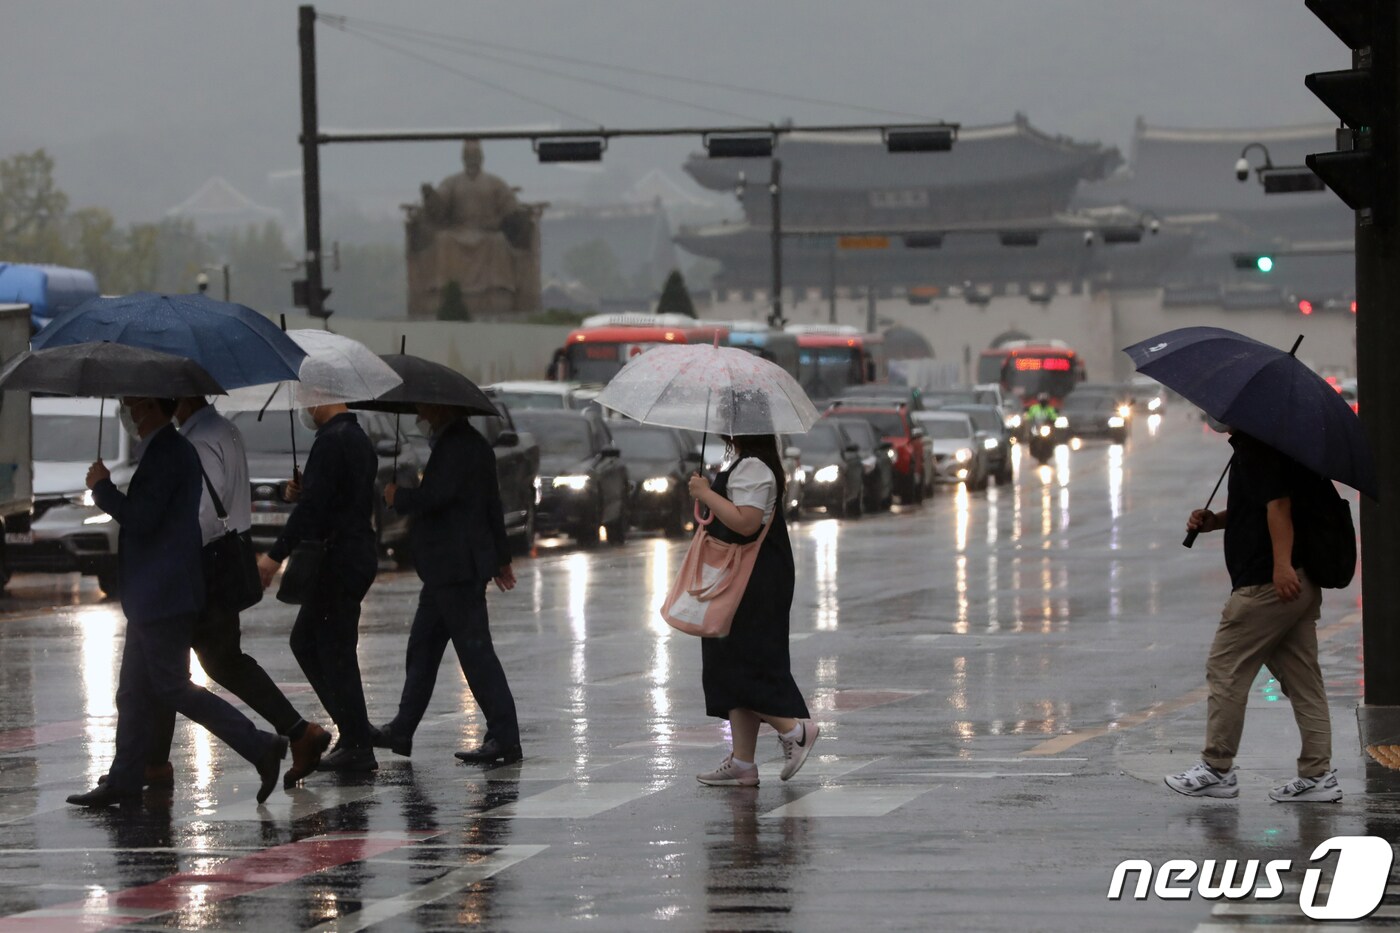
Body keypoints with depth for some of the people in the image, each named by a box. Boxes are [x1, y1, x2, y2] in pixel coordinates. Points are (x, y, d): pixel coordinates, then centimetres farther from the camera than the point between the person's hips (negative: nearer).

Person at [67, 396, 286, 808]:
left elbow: (141, 519, -23)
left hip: (163, 596, -11)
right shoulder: (169, 450, 15)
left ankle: (261, 747, -8)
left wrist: (102, 487, -12)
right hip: (153, 596, 11)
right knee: (134, 693, 12)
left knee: (173, 687, -8)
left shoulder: (166, 454, -18)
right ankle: (124, 782, 17)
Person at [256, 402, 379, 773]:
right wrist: (302, 492, 9)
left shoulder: (332, 440, -16)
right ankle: (353, 731, 17)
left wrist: (276, 554, -20)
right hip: (360, 552, 10)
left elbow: (313, 506, -22)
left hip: (339, 558, -10)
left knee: (335, 650, -5)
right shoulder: (359, 439, 16)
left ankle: (357, 748, -3)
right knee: (305, 641, 17)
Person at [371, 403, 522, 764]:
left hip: (456, 568, -11)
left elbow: (434, 497, -25)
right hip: (448, 570, 11)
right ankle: (402, 730, 24)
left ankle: (504, 737, -9)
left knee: (475, 650, -9)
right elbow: (492, 506, 24)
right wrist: (500, 558, 30)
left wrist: (398, 498, -5)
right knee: (422, 649, 16)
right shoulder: (474, 444, 17)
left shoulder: (456, 447, -16)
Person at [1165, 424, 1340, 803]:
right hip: (1301, 583, 10)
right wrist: (1214, 521, 14)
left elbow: (1278, 503, -24)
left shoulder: (1255, 448, -14)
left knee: (1225, 670, -1)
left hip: (1265, 584, -10)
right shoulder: (1250, 444, 18)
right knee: (1302, 678, 8)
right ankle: (1318, 775, 7)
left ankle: (1217, 769, 4)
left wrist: (1281, 565, -32)